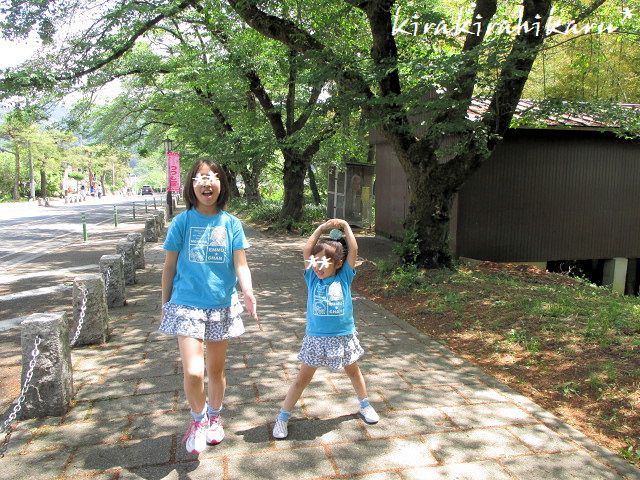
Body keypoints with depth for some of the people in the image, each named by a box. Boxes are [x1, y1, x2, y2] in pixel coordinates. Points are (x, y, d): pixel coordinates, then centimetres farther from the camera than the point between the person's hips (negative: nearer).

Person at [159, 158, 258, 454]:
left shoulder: (231, 224, -2)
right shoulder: (182, 222, -4)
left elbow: (240, 264, -7)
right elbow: (169, 266, 3)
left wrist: (248, 291, -25)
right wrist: (165, 303, 6)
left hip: (222, 305, 2)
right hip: (187, 305, -1)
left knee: (216, 369, 15)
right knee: (193, 372, -12)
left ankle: (214, 418, 40)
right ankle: (198, 419, 18)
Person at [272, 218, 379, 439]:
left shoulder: (344, 277, -7)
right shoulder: (312, 278, -4)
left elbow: (353, 250, -13)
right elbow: (306, 251, -12)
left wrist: (346, 227, -9)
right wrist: (321, 228, -12)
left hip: (344, 336, 1)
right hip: (316, 337, 0)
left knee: (353, 371, 23)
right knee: (302, 378, 7)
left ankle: (364, 405, 45)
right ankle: (283, 417, 18)